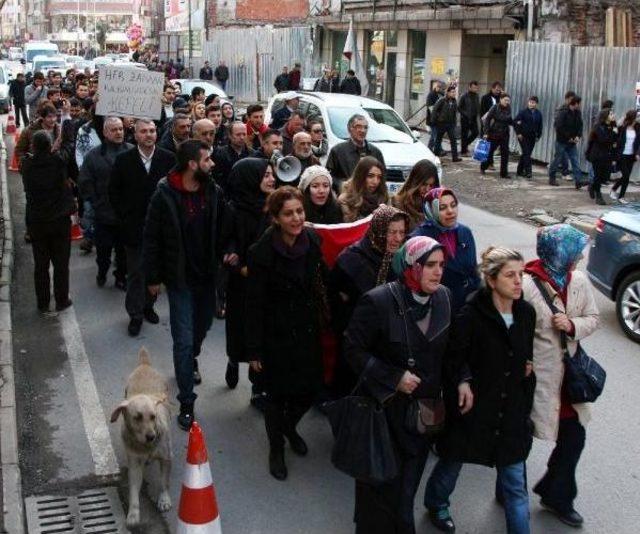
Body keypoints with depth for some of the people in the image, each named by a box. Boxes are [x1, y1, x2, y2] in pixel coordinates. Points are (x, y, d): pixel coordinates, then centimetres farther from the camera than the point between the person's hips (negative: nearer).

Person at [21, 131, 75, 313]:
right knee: (61, 263, 11)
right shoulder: (58, 161, -14)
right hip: (60, 220, -2)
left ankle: (43, 303, 20)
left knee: (40, 265, 12)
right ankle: (61, 301, 18)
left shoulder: (27, 164, -8)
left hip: (36, 222, 2)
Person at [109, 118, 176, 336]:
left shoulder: (168, 158, -2)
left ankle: (148, 306, 29)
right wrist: (125, 216, -2)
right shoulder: (124, 160, -3)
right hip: (133, 227, -1)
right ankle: (135, 314, 13)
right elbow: (114, 192, 3)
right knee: (135, 273, 4)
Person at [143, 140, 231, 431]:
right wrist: (152, 278, -5)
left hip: (207, 275, 4)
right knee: (184, 339, -3)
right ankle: (186, 403, 6)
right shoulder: (164, 196, -14)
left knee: (202, 327, 21)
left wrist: (228, 252, -11)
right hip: (179, 278, -4)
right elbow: (151, 239, -7)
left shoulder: (214, 193, -3)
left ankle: (191, 361, 54)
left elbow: (224, 229, 8)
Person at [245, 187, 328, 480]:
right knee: (278, 393, 7)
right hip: (277, 334, -5)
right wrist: (254, 349, -12)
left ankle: (289, 427, 44)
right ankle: (276, 449, 32)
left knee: (310, 388, 12)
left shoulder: (311, 241, -4)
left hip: (308, 330, 5)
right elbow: (254, 304, -15)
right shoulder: (262, 252, -19)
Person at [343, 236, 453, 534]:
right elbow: (354, 349, -14)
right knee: (384, 484, 7)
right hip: (386, 409, -4)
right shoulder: (378, 302, -18)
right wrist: (394, 378, -19)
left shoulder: (442, 297, -1)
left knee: (408, 483, 15)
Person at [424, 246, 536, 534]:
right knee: (452, 462, 21)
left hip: (511, 411, 3)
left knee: (516, 483, 7)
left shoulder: (526, 313, -4)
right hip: (473, 408, -3)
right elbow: (452, 359, -12)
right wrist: (462, 382, -27)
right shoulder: (471, 315, -20)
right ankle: (436, 503, 51)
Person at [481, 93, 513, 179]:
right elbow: (487, 119, -10)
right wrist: (486, 132, -14)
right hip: (494, 134, -4)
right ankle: (483, 167, 32)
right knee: (490, 151, 8)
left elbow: (509, 121, 14)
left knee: (505, 153, -1)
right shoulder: (495, 108, -11)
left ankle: (504, 173, 4)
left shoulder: (508, 109, 2)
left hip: (504, 134, 4)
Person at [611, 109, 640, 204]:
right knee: (625, 175, -9)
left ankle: (621, 197, 17)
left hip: (631, 156, 5)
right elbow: (617, 141, -9)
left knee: (627, 177, 6)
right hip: (621, 156, -5)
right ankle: (613, 190, 12)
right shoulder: (622, 128, -11)